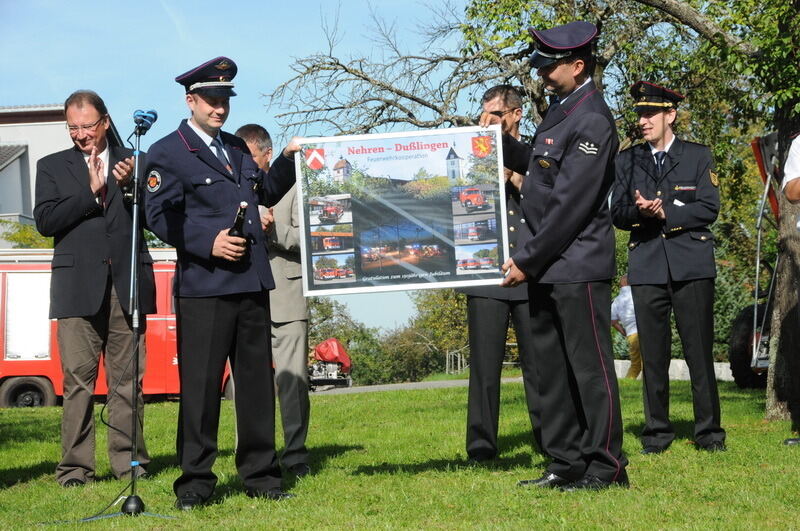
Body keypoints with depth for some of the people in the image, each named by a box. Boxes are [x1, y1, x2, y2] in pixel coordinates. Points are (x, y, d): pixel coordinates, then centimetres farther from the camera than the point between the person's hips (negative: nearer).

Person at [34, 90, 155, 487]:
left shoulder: (133, 162, 13)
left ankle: (129, 461, 8)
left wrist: (129, 184, -8)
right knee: (78, 380, -3)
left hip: (127, 284, 1)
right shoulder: (52, 167, 13)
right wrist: (90, 191, -6)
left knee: (128, 378, 3)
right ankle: (75, 466, 1)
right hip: (78, 286, -1)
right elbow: (45, 222, 0)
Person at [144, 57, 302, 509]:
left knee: (258, 380, 9)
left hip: (251, 283, 6)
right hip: (203, 285, -6)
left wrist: (288, 161, 14)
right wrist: (208, 243, -17)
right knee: (200, 384, -3)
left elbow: (267, 193, 28)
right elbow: (160, 217, -8)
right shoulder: (168, 153, -2)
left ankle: (260, 474, 17)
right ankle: (196, 482, 5)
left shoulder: (237, 148, 20)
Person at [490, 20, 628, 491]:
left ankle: (606, 466, 8)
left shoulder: (592, 120, -17)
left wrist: (527, 260, -16)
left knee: (590, 366, -1)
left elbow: (571, 203, -20)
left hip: (578, 267, -10)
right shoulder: (562, 109, 13)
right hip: (547, 267, 10)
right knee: (551, 368, 13)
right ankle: (566, 463, 21)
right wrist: (501, 141, 11)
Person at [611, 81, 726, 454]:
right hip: (646, 267, 2)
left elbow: (709, 208, -2)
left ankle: (709, 432, 5)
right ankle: (657, 433, 10)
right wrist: (639, 211, -13)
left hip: (692, 265, -2)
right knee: (653, 355, 2)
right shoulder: (627, 161, 15)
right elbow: (617, 214, 9)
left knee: (700, 352, -3)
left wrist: (665, 213, -12)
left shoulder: (698, 156, 9)